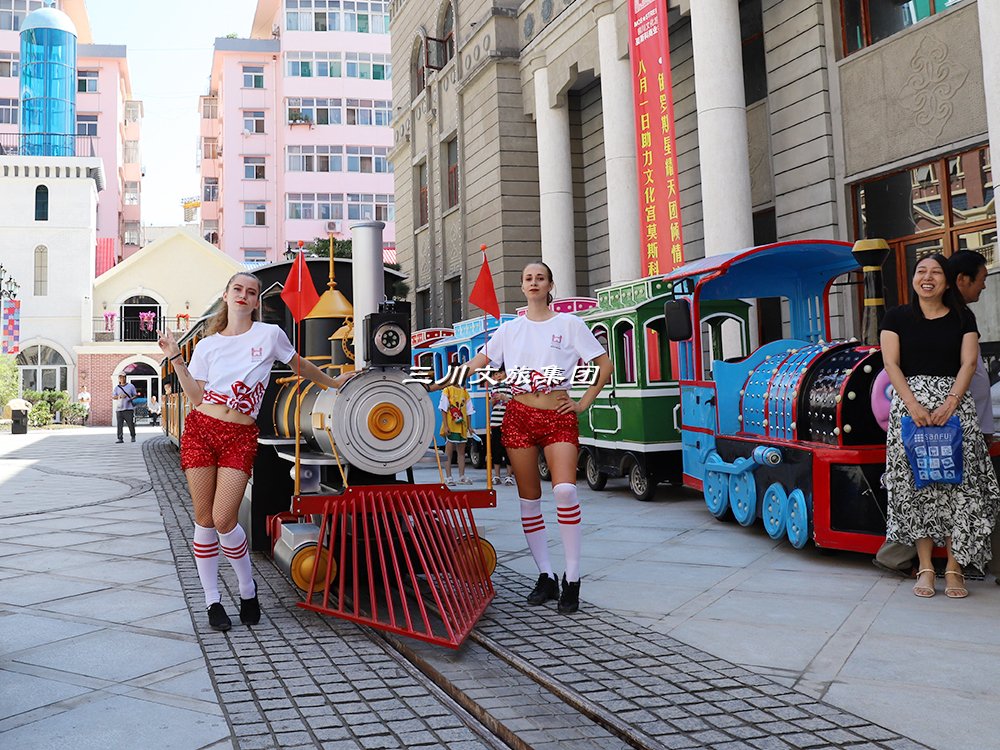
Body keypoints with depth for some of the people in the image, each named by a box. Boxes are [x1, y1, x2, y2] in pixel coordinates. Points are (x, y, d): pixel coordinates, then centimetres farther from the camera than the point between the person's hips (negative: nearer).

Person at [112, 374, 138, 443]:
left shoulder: (131, 386, 9)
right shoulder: (117, 387, 14)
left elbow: (135, 395, 9)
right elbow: (113, 396, 9)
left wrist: (131, 398, -11)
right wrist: (120, 396, -9)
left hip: (129, 409, -2)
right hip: (119, 408, 2)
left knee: (131, 423, -3)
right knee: (119, 424, -3)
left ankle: (133, 437, 12)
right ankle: (120, 438, -1)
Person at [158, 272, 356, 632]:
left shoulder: (270, 334, 5)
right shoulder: (207, 345, 11)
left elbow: (300, 365, 22)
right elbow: (197, 397, 5)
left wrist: (333, 383, 31)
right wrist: (176, 359, 2)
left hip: (240, 437, -2)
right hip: (200, 429, 3)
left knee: (224, 521, -11)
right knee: (204, 519, 3)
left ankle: (247, 588, 15)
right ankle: (212, 601, 17)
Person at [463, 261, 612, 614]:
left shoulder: (569, 324, 5)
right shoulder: (509, 329, 13)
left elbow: (605, 364, 5)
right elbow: (475, 366, 17)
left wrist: (584, 403, -1)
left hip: (558, 416, -3)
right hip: (519, 416, 3)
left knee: (565, 490, -21)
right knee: (529, 498, 3)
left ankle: (572, 579, -10)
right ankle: (545, 577, 15)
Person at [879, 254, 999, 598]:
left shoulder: (962, 318, 9)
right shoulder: (896, 317, 7)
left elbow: (968, 363, 1)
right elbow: (891, 364, -1)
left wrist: (950, 404, -14)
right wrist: (913, 404, -14)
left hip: (954, 403, 1)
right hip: (909, 404, 0)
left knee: (957, 483, -4)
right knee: (916, 483, -2)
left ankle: (954, 568, 2)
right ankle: (925, 567, 4)